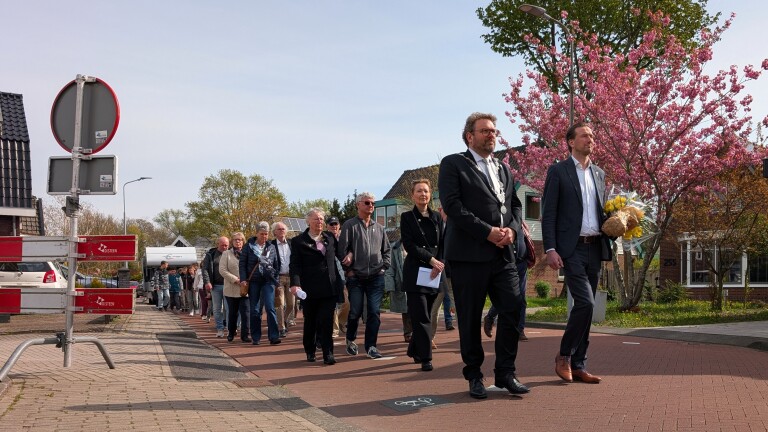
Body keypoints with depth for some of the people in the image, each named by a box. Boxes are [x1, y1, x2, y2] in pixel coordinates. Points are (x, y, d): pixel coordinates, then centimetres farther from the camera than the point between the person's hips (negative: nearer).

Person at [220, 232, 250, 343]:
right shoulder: (226, 254, 5)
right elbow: (222, 270, -4)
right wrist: (235, 279, -13)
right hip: (231, 289, -1)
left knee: (245, 312, -5)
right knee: (233, 312, 9)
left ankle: (245, 334, 0)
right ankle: (231, 333, 24)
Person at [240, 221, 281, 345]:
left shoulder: (271, 247, 9)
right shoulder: (248, 246, 3)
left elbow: (276, 265, 15)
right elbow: (242, 264, 2)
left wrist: (275, 279, 8)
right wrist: (243, 279, -7)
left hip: (268, 281, 0)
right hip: (253, 282, 0)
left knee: (270, 308, -11)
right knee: (255, 310, 5)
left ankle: (273, 337, -11)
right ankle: (256, 337, 13)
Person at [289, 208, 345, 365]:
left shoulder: (330, 237, 10)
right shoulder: (299, 241, -1)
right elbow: (295, 265, -7)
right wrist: (295, 284, -19)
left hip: (330, 287, 2)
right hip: (310, 289, -2)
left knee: (326, 320, -4)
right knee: (310, 321, 10)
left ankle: (328, 353, -1)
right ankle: (310, 351, 26)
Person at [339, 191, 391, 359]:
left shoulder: (379, 227, 12)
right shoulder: (349, 225, 0)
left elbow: (386, 250, 20)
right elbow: (342, 249, -5)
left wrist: (384, 267, 8)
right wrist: (349, 270, -7)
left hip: (376, 277, 3)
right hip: (356, 277, -3)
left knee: (374, 312, -2)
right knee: (355, 312, 1)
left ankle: (371, 345, 7)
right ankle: (351, 340, 24)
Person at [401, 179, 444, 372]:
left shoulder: (437, 218, 13)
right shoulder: (407, 217, 1)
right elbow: (409, 245, -7)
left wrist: (439, 265, -6)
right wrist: (431, 259, -15)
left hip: (434, 273, 4)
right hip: (415, 273, -4)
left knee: (424, 315, 9)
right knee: (421, 317, -7)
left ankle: (414, 350, 26)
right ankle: (425, 358, -5)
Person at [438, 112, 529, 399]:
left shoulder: (504, 170, 21)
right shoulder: (453, 164, 0)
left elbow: (515, 204, 20)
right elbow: (452, 205, -11)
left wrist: (511, 228, -2)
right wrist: (488, 232, -15)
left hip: (503, 254, 6)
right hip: (469, 254, -5)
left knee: (512, 311, 0)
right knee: (470, 318, 3)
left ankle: (505, 374, 12)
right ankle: (474, 376, 17)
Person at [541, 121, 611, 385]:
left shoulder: (599, 174, 18)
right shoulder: (558, 171, 0)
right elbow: (548, 213, -6)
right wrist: (550, 249, -15)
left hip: (595, 248, 6)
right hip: (571, 249, -6)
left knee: (585, 306, 7)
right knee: (585, 303, -16)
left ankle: (578, 365, 13)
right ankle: (564, 356, 2)